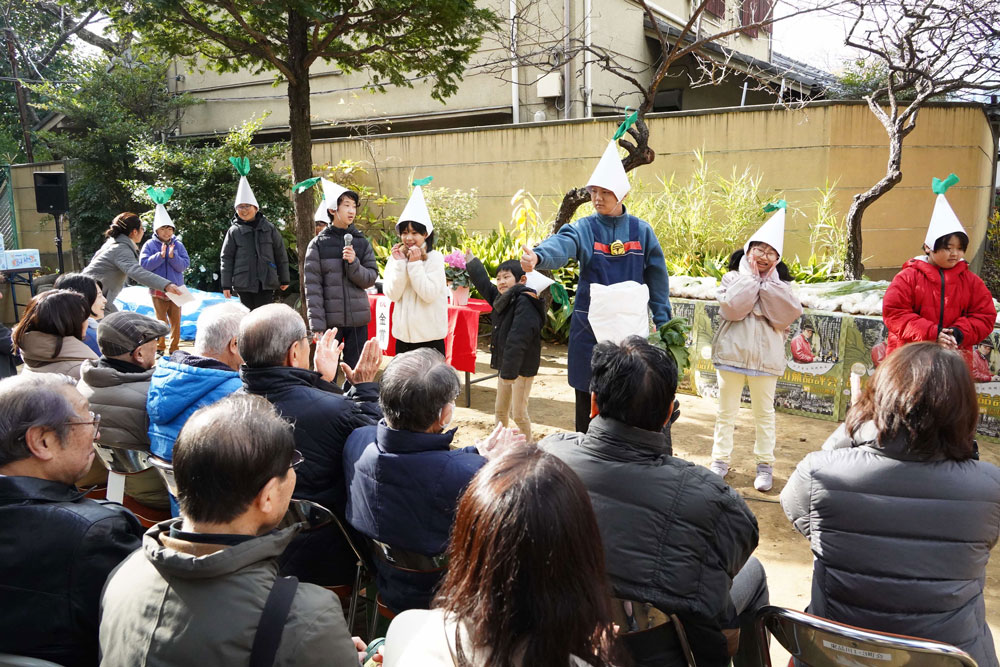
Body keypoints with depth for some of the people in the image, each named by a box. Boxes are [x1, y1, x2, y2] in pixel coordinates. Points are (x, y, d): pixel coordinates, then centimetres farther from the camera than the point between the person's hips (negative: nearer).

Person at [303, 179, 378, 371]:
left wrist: (353, 263, -15)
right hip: (329, 319, -2)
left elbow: (370, 279, 3)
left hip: (358, 319, 2)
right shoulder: (318, 244, 0)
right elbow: (312, 287, -4)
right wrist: (317, 324, -10)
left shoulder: (362, 243, 7)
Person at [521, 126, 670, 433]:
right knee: (588, 396, 5)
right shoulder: (583, 229, -2)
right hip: (590, 325, -1)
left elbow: (657, 278, 6)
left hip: (632, 324, 1)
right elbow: (561, 245, -24)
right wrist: (538, 255, -46)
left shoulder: (641, 231, 3)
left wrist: (663, 322, 3)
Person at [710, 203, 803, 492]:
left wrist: (768, 282, -11)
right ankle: (720, 460, 21)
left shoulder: (779, 284, 5)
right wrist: (751, 276, -11)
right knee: (726, 412, 9)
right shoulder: (733, 278, 0)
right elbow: (731, 308, -17)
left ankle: (765, 465, 21)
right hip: (732, 353, -1)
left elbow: (789, 314, -11)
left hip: (765, 356, 1)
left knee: (764, 413, 10)